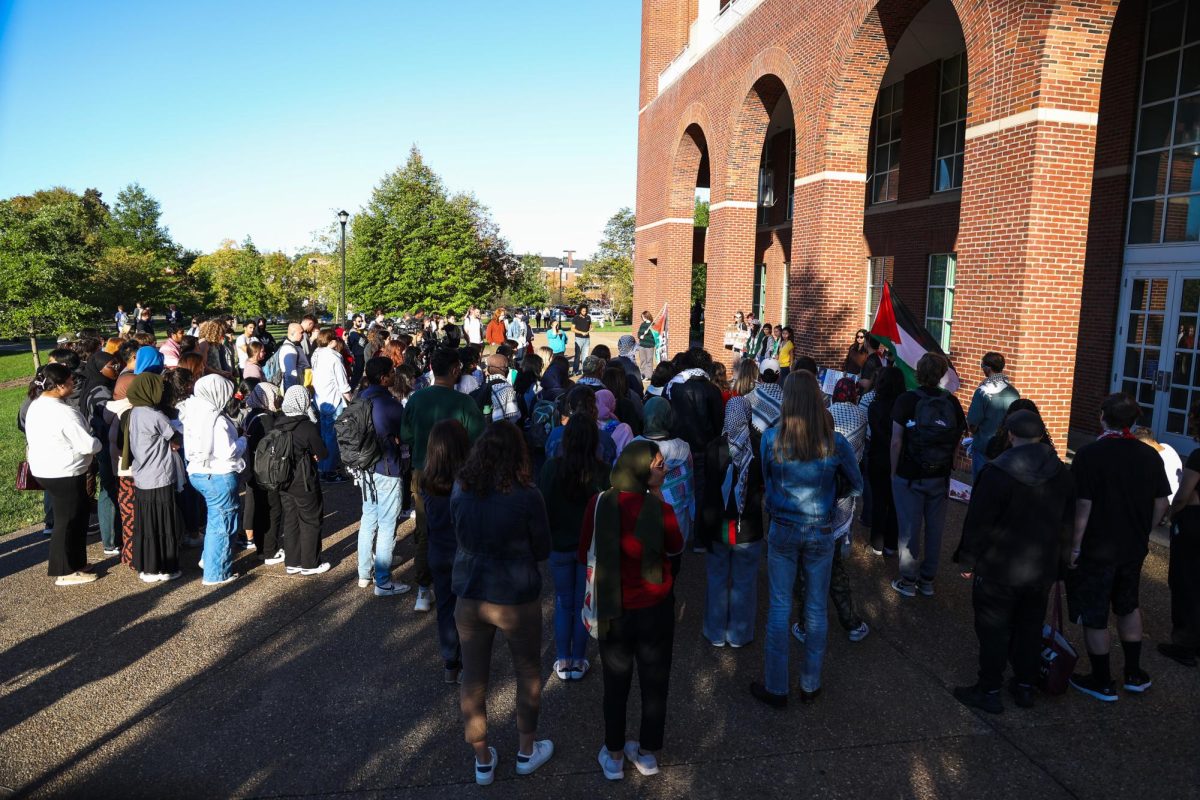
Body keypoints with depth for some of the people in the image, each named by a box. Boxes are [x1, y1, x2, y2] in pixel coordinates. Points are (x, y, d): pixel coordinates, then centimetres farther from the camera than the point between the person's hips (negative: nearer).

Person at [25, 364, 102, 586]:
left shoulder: (36, 406, 6)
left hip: (45, 470, 9)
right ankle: (65, 572, 14)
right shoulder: (64, 412, -24)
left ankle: (75, 563, 29)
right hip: (64, 474, -9)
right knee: (68, 521, 3)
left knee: (75, 518, 19)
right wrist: (98, 442, -1)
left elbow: (34, 438, 18)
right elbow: (88, 445, -23)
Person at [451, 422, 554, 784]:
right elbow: (543, 550, -7)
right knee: (528, 673, 20)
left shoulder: (460, 489, -8)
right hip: (516, 599, -3)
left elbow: (461, 535, 6)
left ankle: (482, 761, 34)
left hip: (469, 595, 3)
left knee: (473, 678, 18)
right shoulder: (527, 495, -19)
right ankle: (527, 751, 37)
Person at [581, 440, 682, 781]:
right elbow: (676, 548, 0)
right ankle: (648, 754, 36)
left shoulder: (598, 503, -15)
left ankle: (614, 757, 35)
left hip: (612, 609, 2)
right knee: (655, 683, 19)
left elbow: (585, 555, -3)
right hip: (655, 608, -1)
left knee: (615, 685, 19)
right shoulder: (660, 508, -19)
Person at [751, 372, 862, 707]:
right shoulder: (836, 444, -14)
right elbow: (857, 485, 2)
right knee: (816, 609, 15)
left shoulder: (770, 439, -15)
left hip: (782, 531, 0)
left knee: (779, 608, 10)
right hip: (821, 535, 1)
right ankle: (810, 685, 29)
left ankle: (775, 688, 21)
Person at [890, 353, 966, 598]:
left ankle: (908, 581, 16)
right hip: (940, 477, 3)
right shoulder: (951, 402, -2)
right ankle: (928, 580, 24)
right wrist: (946, 466, 11)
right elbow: (957, 441, 1)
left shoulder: (906, 400, -12)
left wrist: (894, 472, -3)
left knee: (909, 528, 7)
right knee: (935, 528, 14)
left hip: (909, 476, -3)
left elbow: (896, 441, -12)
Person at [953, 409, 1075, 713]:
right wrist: (1057, 563, 18)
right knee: (1031, 626, 19)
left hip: (999, 570, -6)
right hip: (1043, 569, 6)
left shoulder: (996, 473, -21)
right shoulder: (1061, 473, -1)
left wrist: (967, 558, -4)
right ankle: (1025, 685, 31)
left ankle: (989, 691, 15)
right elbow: (1067, 523, 8)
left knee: (993, 630, 6)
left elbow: (978, 523, -17)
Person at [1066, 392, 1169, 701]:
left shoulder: (1090, 454, -19)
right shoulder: (1150, 455, -3)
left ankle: (1102, 683, 21)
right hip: (1134, 549, 6)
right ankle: (1134, 675, 35)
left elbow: (1083, 506, -21)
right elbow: (1161, 504, 4)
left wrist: (1074, 546, -12)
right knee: (1128, 606, 26)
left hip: (1096, 550, -6)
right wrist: (1142, 533, 17)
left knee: (1094, 617, 9)